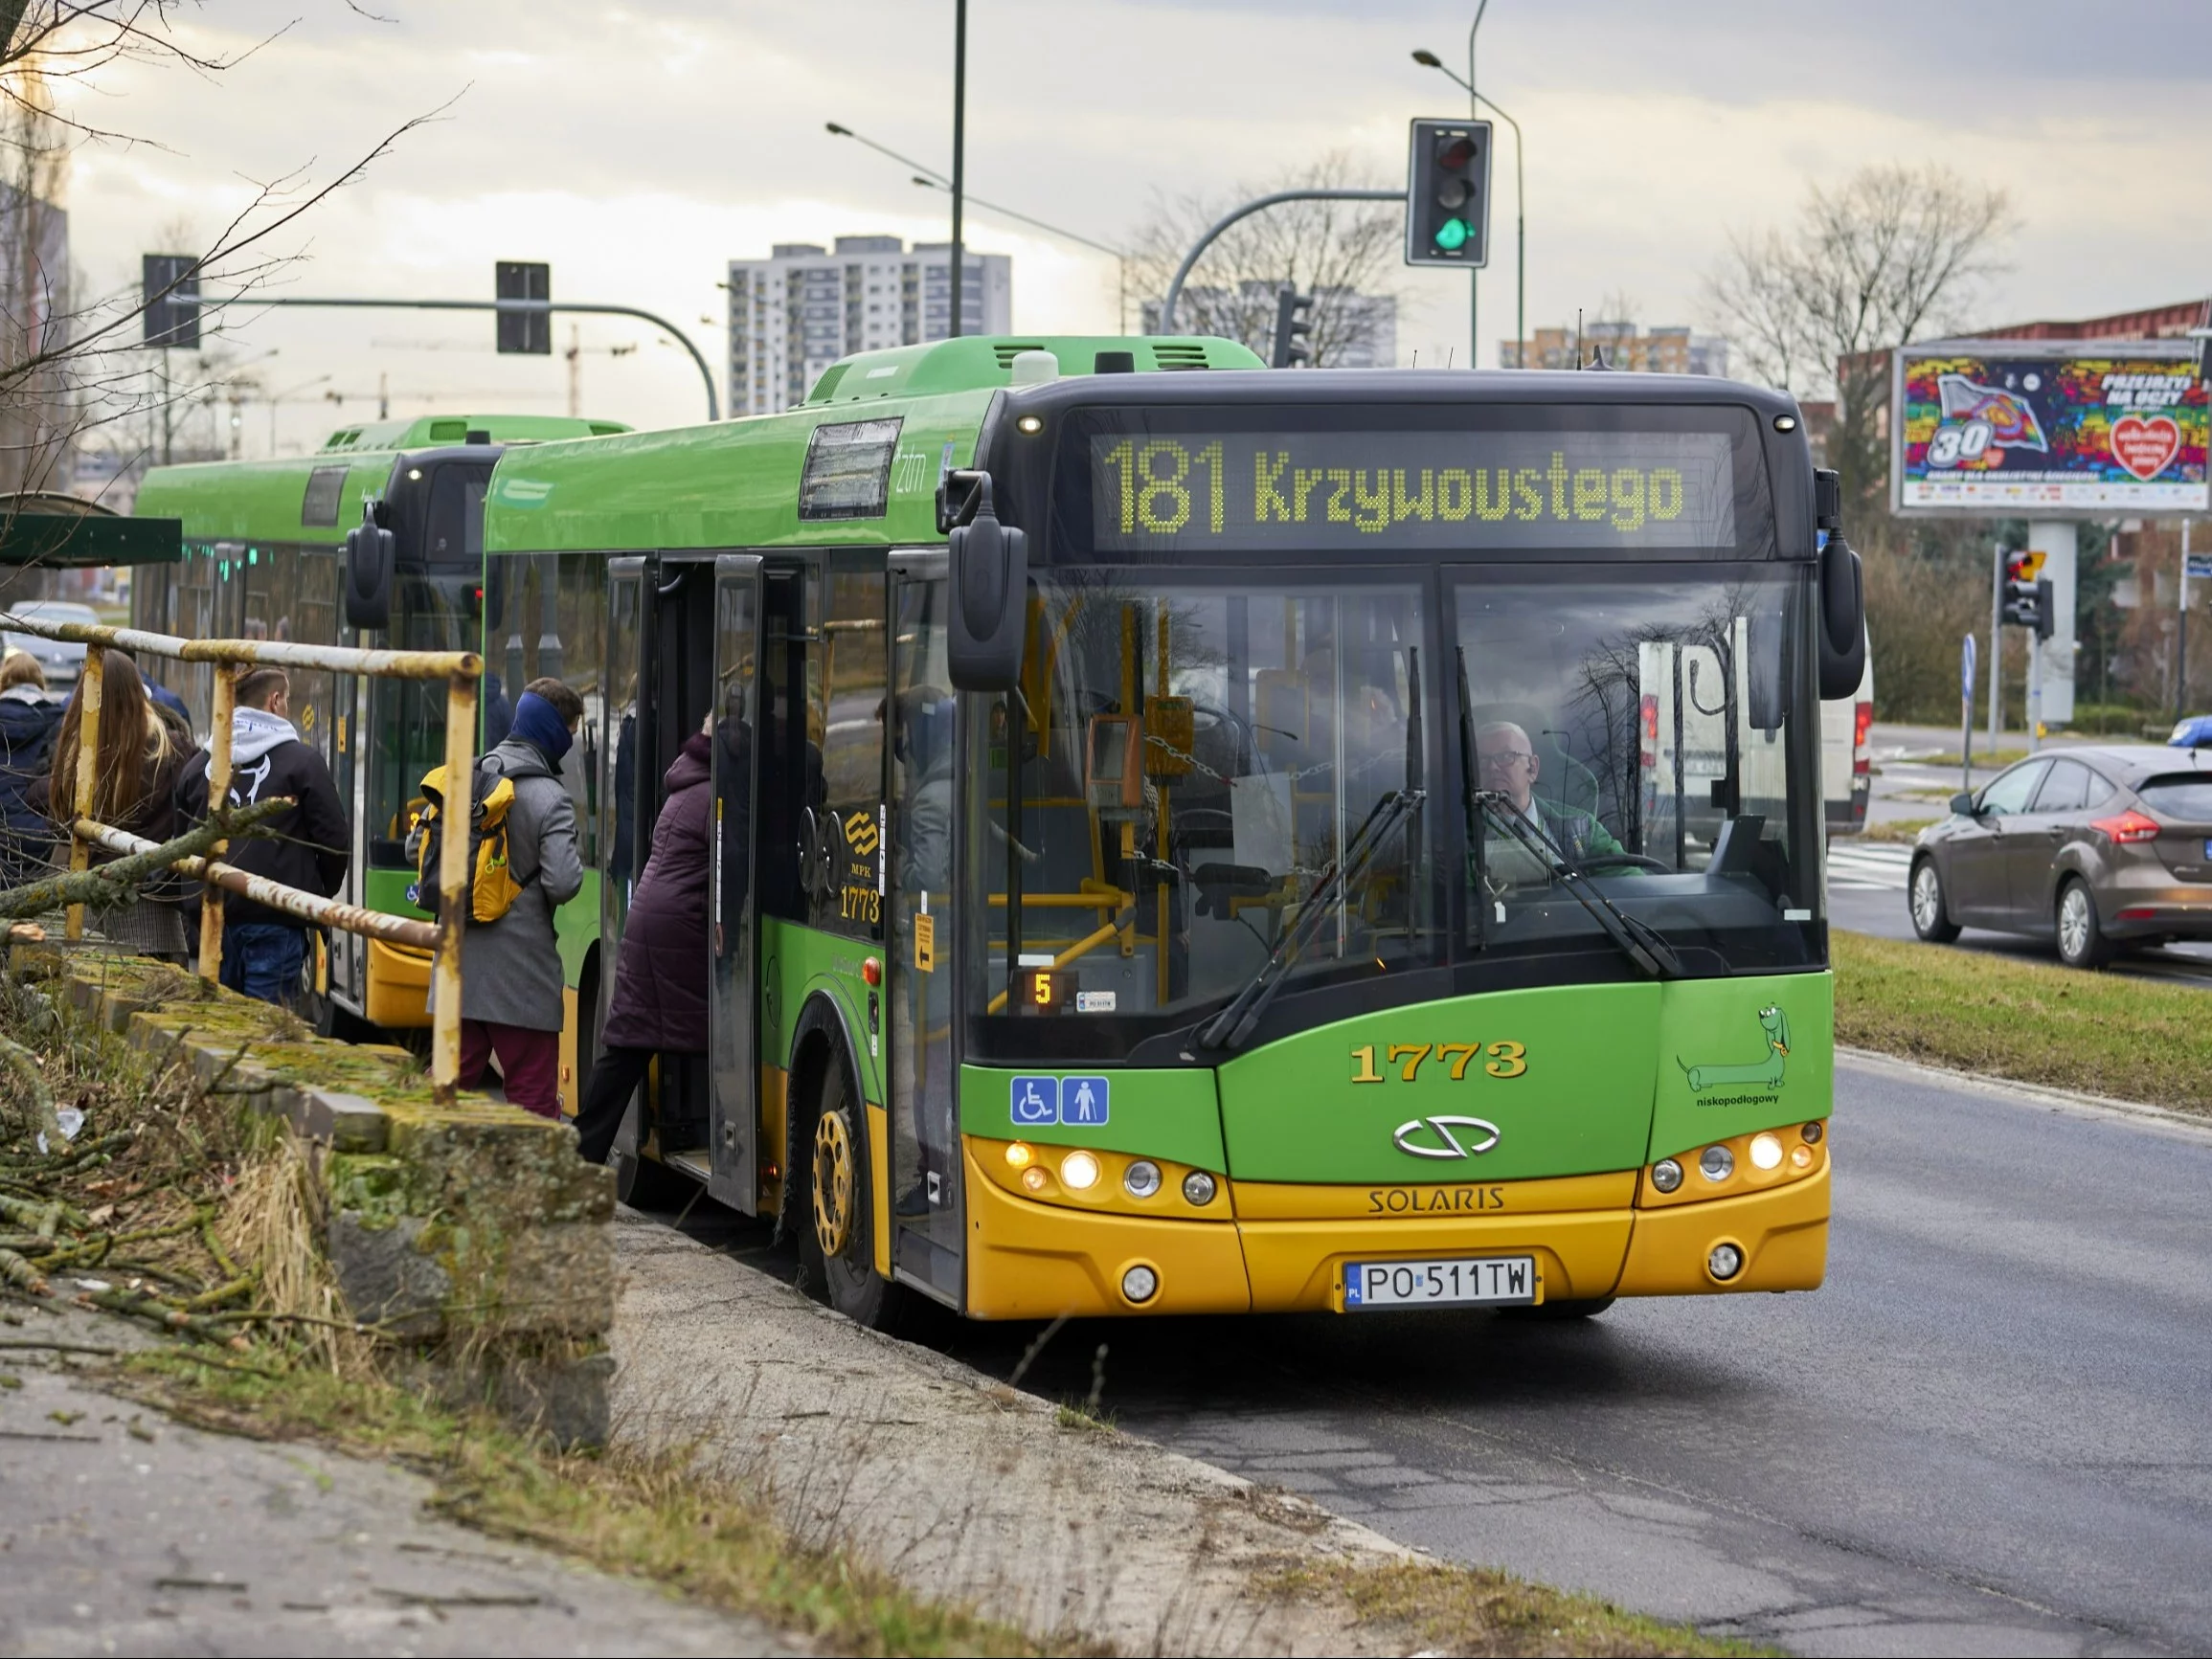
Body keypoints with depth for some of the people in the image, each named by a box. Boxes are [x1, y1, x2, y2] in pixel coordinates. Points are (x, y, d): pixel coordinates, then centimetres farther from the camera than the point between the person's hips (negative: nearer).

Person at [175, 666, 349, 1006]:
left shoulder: (198, 765, 11)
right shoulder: (302, 762, -5)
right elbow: (334, 839, -4)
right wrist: (323, 893, 13)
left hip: (214, 915, 5)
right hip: (276, 919, -5)